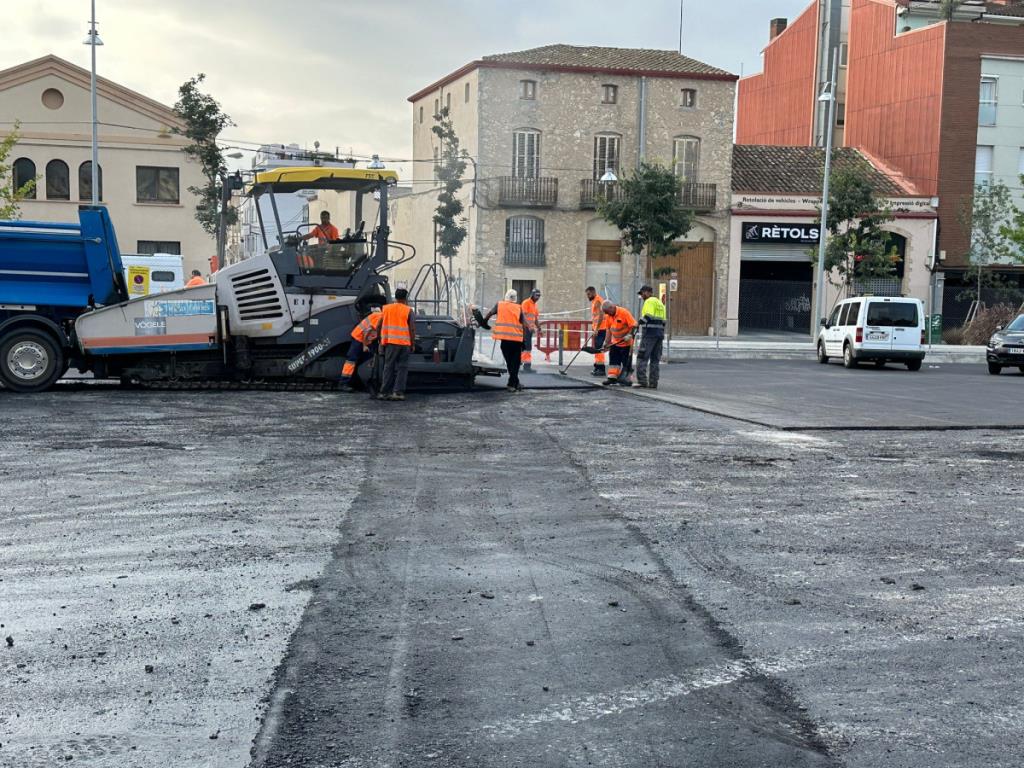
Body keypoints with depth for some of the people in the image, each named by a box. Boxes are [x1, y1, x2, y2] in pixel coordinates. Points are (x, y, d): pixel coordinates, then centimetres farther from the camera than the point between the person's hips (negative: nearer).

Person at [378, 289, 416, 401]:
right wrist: (413, 344, 3)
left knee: (389, 367, 6)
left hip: (390, 342, 2)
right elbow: (412, 329, -3)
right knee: (402, 368, 4)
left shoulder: (386, 308, 8)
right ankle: (398, 392, -3)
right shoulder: (409, 310, 1)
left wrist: (380, 340, 18)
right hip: (404, 343, -2)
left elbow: (379, 326, 9)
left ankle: (384, 392, 2)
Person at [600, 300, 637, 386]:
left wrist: (629, 335, -26)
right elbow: (609, 329, 12)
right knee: (613, 360, 4)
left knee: (626, 361, 0)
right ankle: (612, 377, 6)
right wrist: (607, 342, 10)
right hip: (615, 343, 7)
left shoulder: (624, 312, -18)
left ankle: (625, 378, 7)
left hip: (626, 342, -7)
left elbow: (634, 325, -19)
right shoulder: (609, 316, 3)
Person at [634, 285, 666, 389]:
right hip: (660, 333, 9)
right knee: (655, 359, 9)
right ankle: (653, 383, 9)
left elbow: (649, 316, -22)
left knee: (642, 357, -5)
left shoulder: (649, 301, -7)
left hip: (650, 333, -9)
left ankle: (642, 381, -10)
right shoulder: (660, 303, 21)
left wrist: (640, 322, -15)